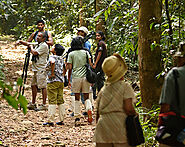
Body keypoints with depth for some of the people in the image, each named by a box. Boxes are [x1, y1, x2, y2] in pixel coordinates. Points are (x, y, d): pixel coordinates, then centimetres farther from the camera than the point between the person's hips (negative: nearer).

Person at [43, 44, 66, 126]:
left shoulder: (52, 57, -9)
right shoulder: (61, 59, 13)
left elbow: (53, 63, -31)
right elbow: (64, 69, 20)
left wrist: (52, 74, -23)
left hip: (53, 81, -7)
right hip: (61, 81, 7)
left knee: (52, 101, -7)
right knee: (60, 100, 10)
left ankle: (50, 121, -9)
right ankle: (61, 120, 11)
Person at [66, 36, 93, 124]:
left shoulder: (71, 54, 4)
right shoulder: (85, 52, 7)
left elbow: (70, 68, 0)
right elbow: (90, 64, 0)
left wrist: (69, 80, 6)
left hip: (76, 77, -1)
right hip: (85, 76, 1)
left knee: (77, 97, 8)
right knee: (86, 97, 8)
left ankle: (77, 117, 5)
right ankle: (89, 109, -21)